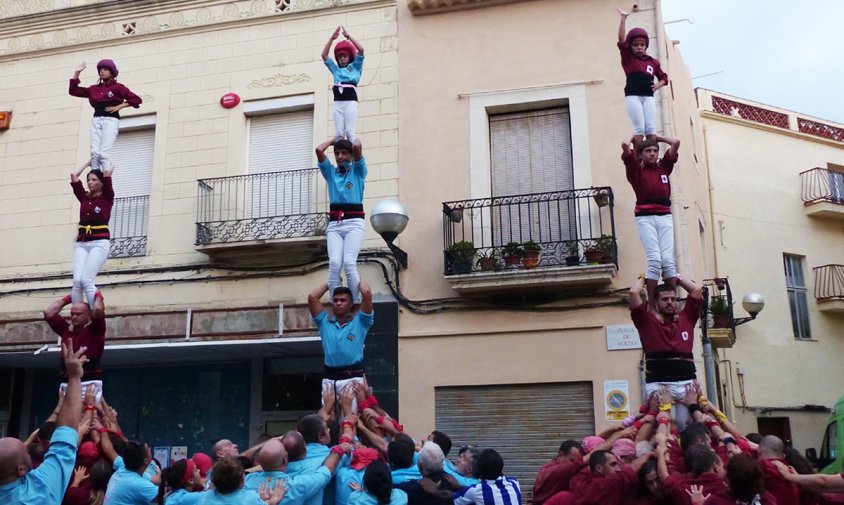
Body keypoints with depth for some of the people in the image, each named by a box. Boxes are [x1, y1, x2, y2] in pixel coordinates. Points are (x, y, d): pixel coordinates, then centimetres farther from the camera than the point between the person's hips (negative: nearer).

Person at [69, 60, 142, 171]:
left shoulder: (117, 87, 5)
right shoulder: (94, 88, 19)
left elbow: (136, 99, -2)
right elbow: (73, 91, 22)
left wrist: (118, 107, -8)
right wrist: (77, 73, 17)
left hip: (111, 120, -5)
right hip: (96, 121, 5)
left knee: (104, 153, -17)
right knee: (94, 153, -11)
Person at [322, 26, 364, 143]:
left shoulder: (355, 67, 16)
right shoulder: (335, 69, 24)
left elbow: (361, 50, 3)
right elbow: (324, 55, 15)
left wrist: (348, 36, 3)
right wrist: (332, 38, 8)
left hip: (350, 100, -3)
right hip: (338, 101, 3)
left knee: (350, 131, -12)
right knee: (338, 133, -4)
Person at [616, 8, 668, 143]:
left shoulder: (653, 62, 16)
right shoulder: (628, 59, 6)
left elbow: (664, 77, 26)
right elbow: (621, 39, -6)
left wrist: (657, 86, 4)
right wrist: (624, 18, -9)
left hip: (648, 97, 3)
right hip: (633, 96, -3)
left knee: (651, 128, -5)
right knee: (639, 128, -12)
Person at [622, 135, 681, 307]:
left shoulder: (664, 167, 18)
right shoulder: (636, 170, 8)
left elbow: (676, 143, 16)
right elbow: (625, 146, -3)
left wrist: (657, 137, 29)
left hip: (665, 217, 3)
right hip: (645, 218, -3)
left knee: (668, 260, -7)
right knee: (654, 260, -15)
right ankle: (651, 305, -13)